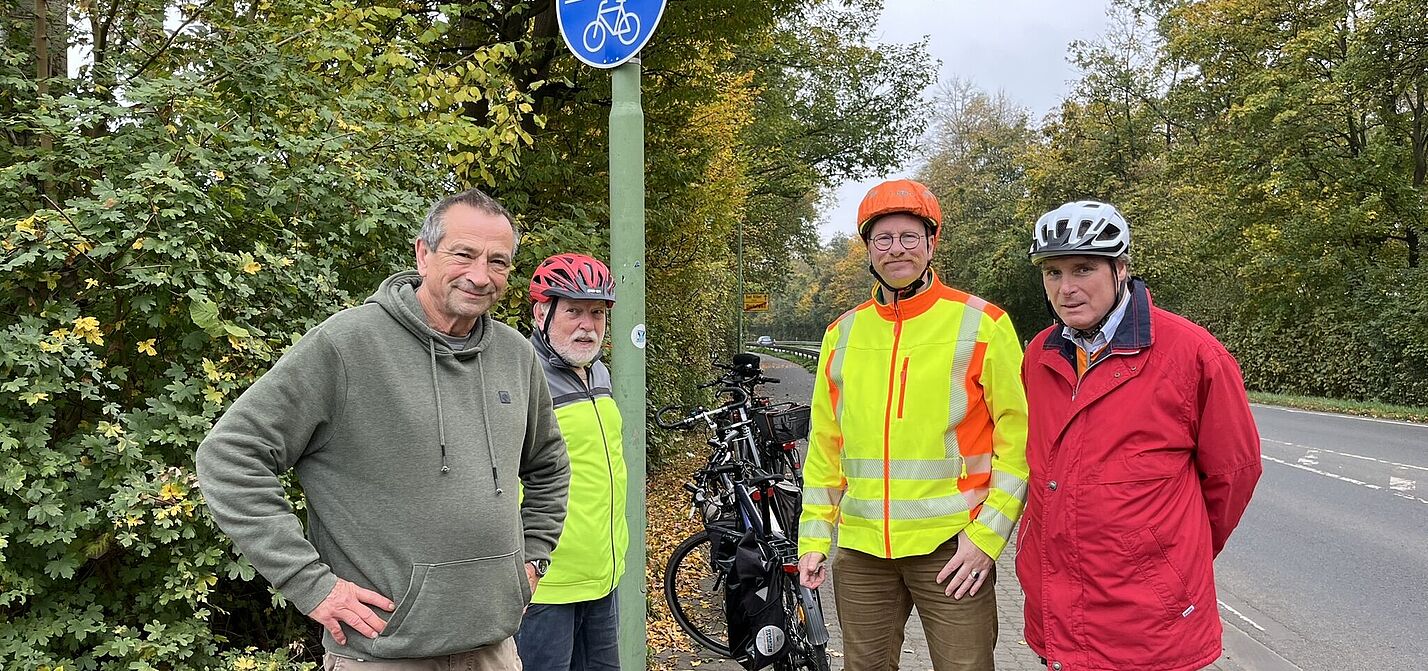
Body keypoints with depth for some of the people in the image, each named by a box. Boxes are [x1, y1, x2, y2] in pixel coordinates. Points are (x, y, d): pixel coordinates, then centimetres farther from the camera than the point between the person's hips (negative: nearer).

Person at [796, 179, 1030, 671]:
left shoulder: (982, 325, -4)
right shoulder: (842, 334, 8)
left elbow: (1019, 438, -5)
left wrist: (987, 535, -10)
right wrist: (814, 538, 9)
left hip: (952, 548, -4)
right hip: (860, 549, 4)